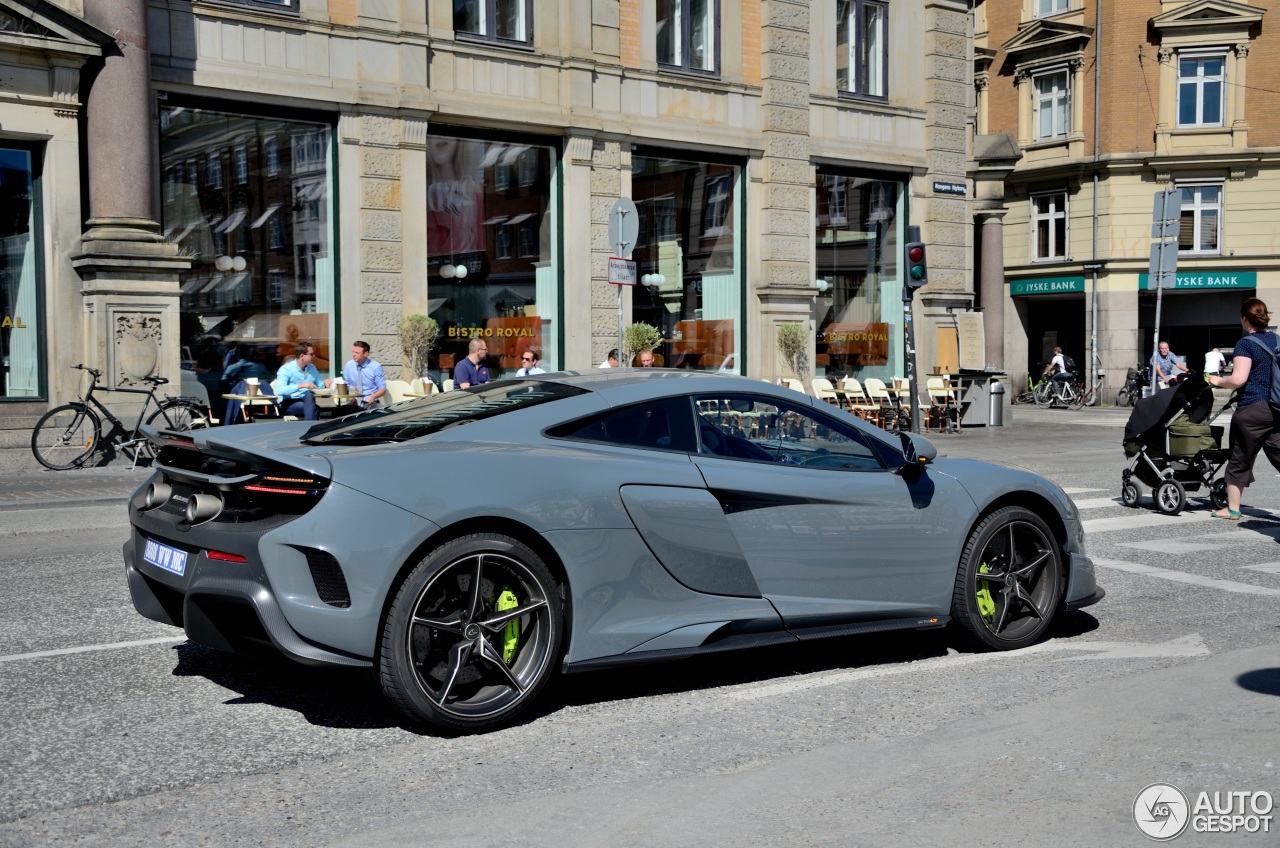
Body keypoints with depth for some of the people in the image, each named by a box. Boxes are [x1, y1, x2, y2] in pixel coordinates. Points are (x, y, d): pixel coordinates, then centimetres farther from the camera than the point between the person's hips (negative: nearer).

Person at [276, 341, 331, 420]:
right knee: (312, 408, -33)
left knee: (309, 395, -32)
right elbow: (280, 390, -21)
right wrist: (301, 385, -28)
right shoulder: (286, 369, -6)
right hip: (289, 403, -5)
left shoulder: (312, 368, 15)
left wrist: (324, 384, -4)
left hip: (307, 401, 5)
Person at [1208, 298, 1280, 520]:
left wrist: (1218, 381, -1)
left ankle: (1232, 509, 16)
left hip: (1252, 410, -6)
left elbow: (1238, 379, -18)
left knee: (1240, 461, 6)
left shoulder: (1246, 344, -9)